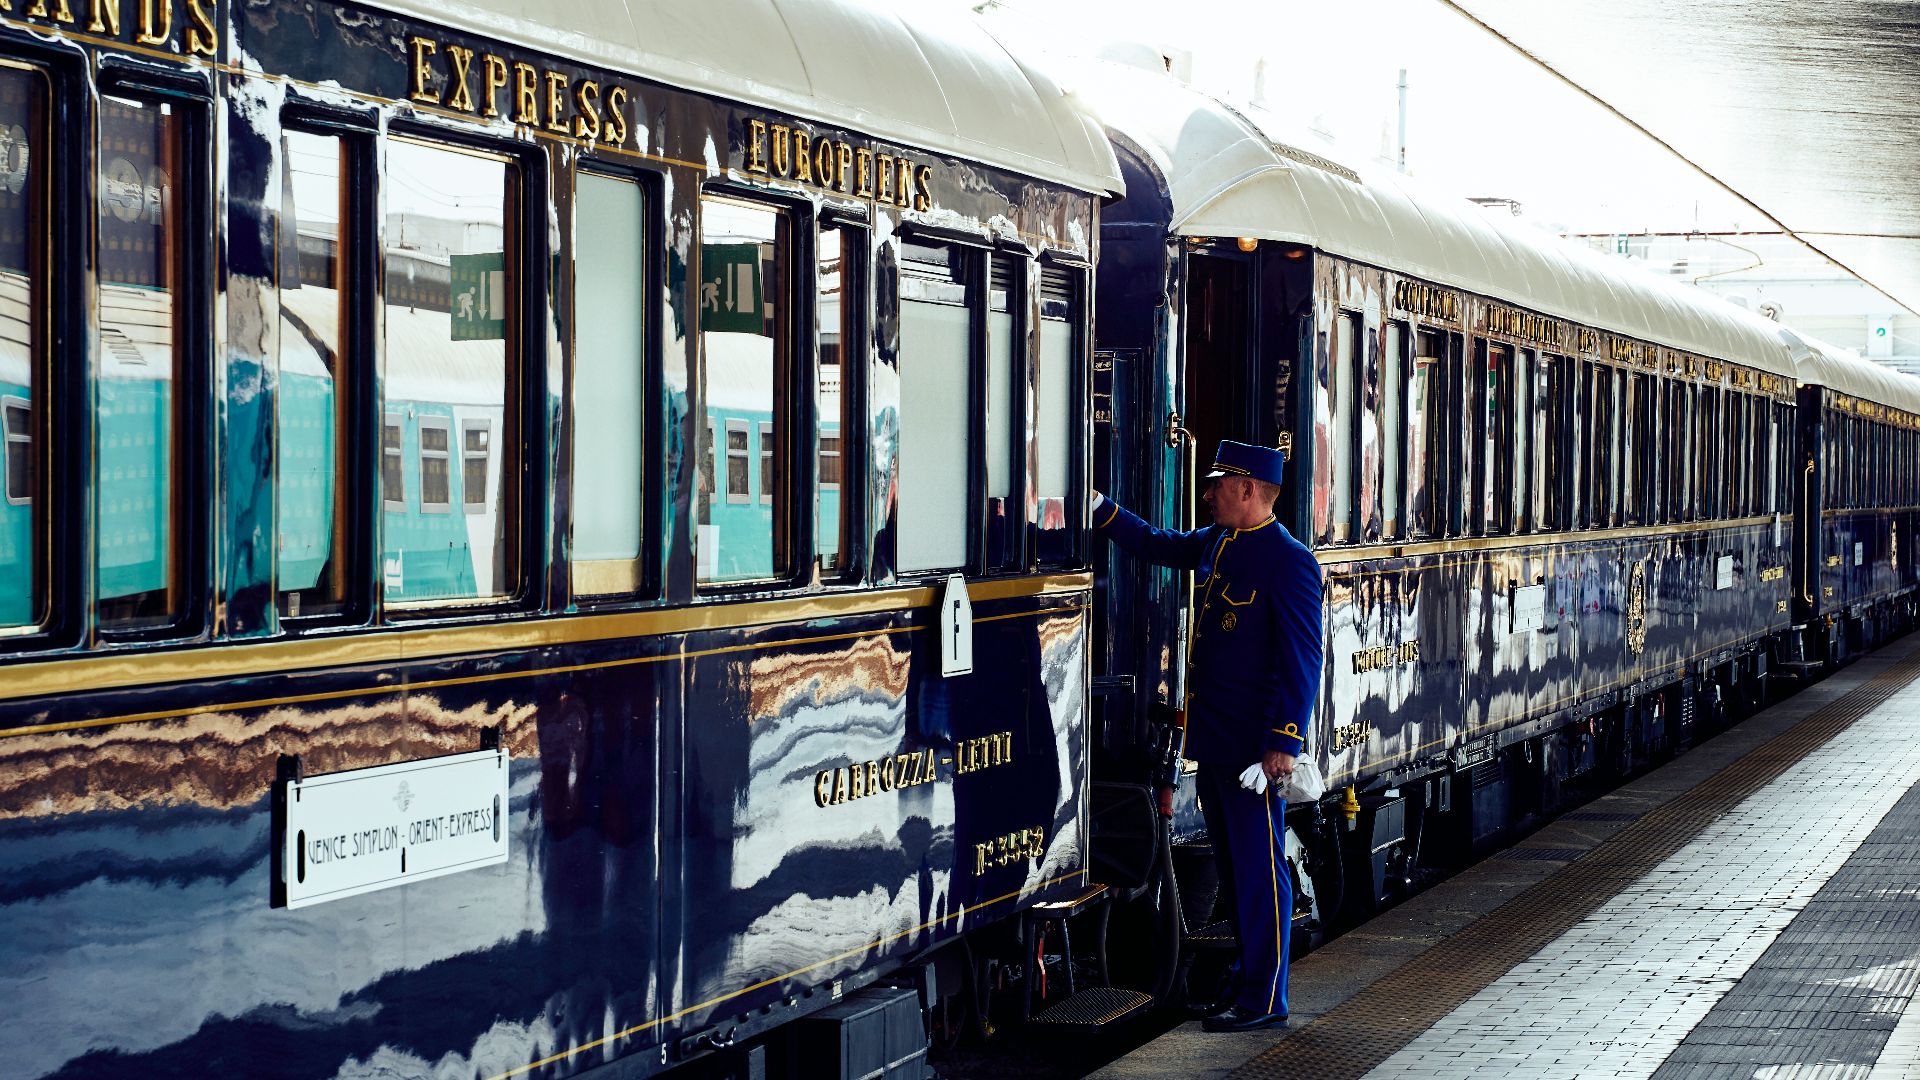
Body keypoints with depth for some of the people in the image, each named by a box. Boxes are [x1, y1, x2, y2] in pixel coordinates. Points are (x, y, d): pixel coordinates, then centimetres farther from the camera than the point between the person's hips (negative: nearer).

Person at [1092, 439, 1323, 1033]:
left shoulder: (1289, 561, -14)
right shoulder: (1216, 543, 11)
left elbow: (1303, 660, -17)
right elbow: (1158, 545, 29)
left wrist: (1285, 742, -20)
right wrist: (1101, 509, 20)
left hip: (1255, 745, -9)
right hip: (1212, 739, 9)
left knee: (1259, 870, -2)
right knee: (1232, 865, 16)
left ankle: (1265, 1000, 3)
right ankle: (1249, 977, 26)